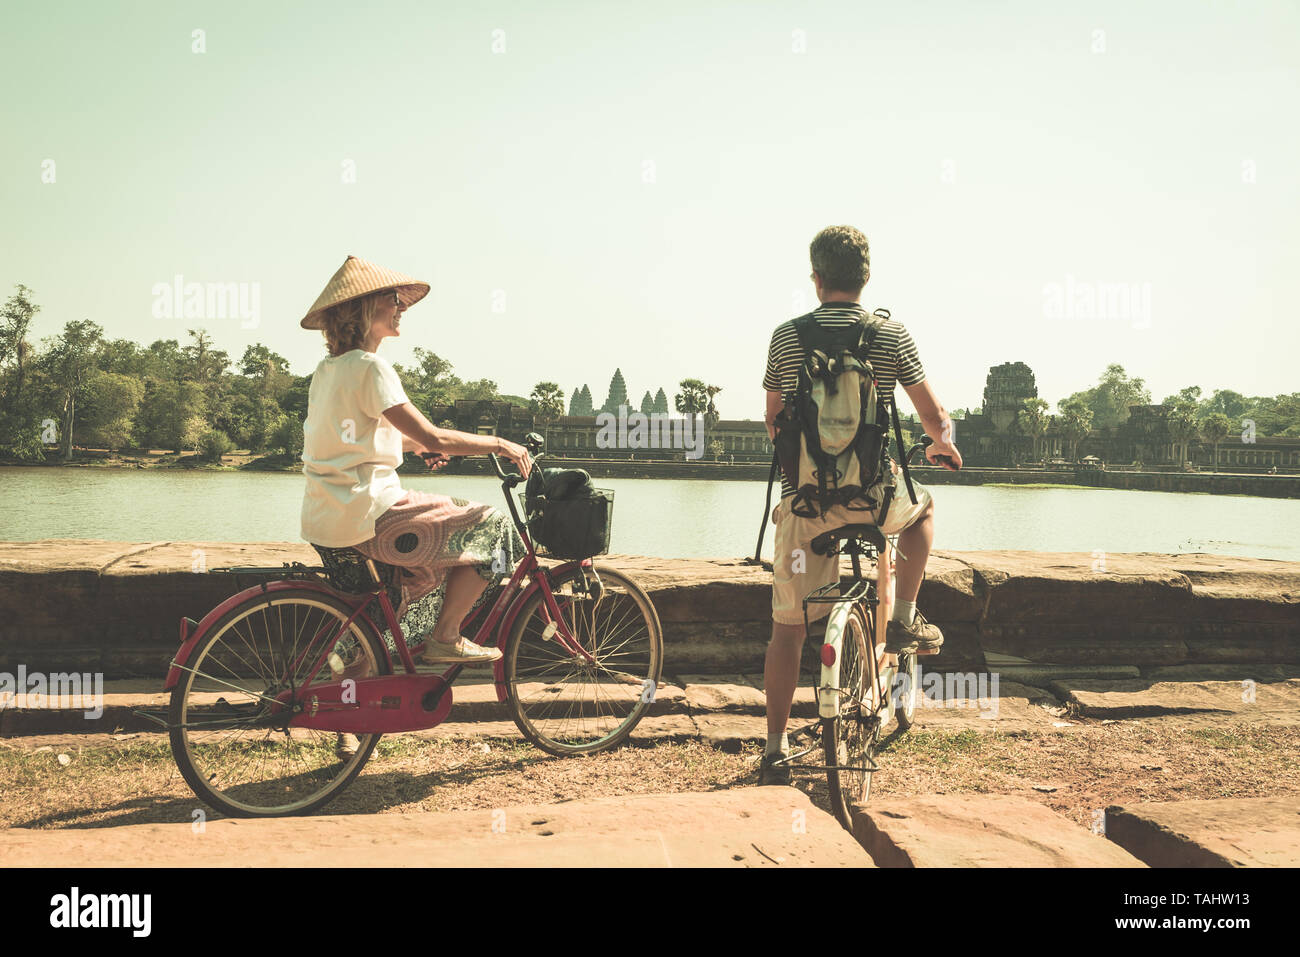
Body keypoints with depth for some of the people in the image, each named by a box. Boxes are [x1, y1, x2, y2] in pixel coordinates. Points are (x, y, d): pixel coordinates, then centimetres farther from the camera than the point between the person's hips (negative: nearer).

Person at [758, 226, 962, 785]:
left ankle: (775, 749, 14)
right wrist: (944, 445, 29)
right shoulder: (892, 335, -1)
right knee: (923, 505, 34)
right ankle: (904, 620, 25)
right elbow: (934, 417, 6)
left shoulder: (786, 336, 2)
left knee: (787, 627, 11)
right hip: (873, 497, -1)